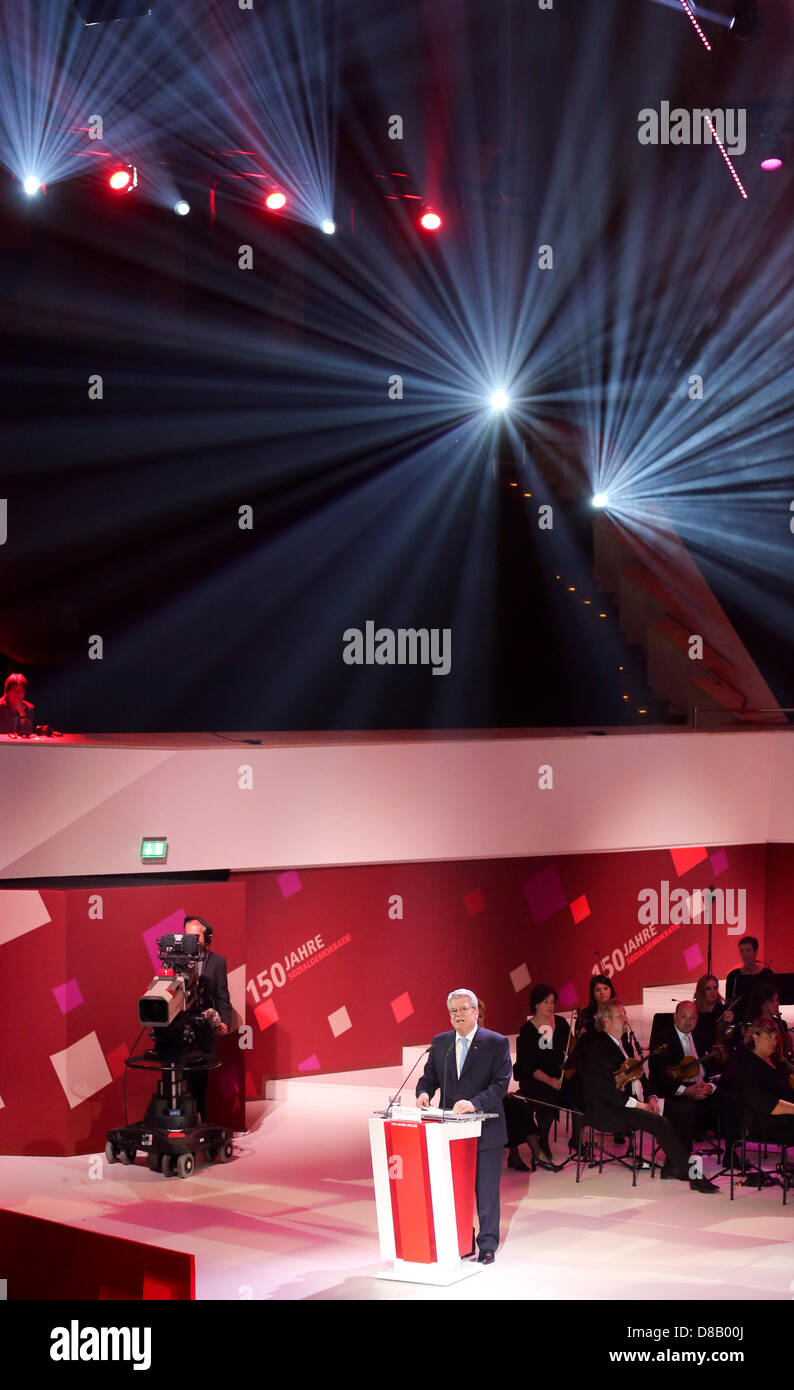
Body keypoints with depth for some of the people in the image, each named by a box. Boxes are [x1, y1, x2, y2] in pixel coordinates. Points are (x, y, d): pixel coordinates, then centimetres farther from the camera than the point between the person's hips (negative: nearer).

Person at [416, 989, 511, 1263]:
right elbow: (429, 1076, 13)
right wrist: (424, 1092, -10)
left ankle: (487, 1246, 11)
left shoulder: (496, 1043, -5)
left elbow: (501, 1084, -12)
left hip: (485, 1130, -4)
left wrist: (475, 1103, -26)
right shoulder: (440, 1043, 9)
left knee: (486, 1190, 2)